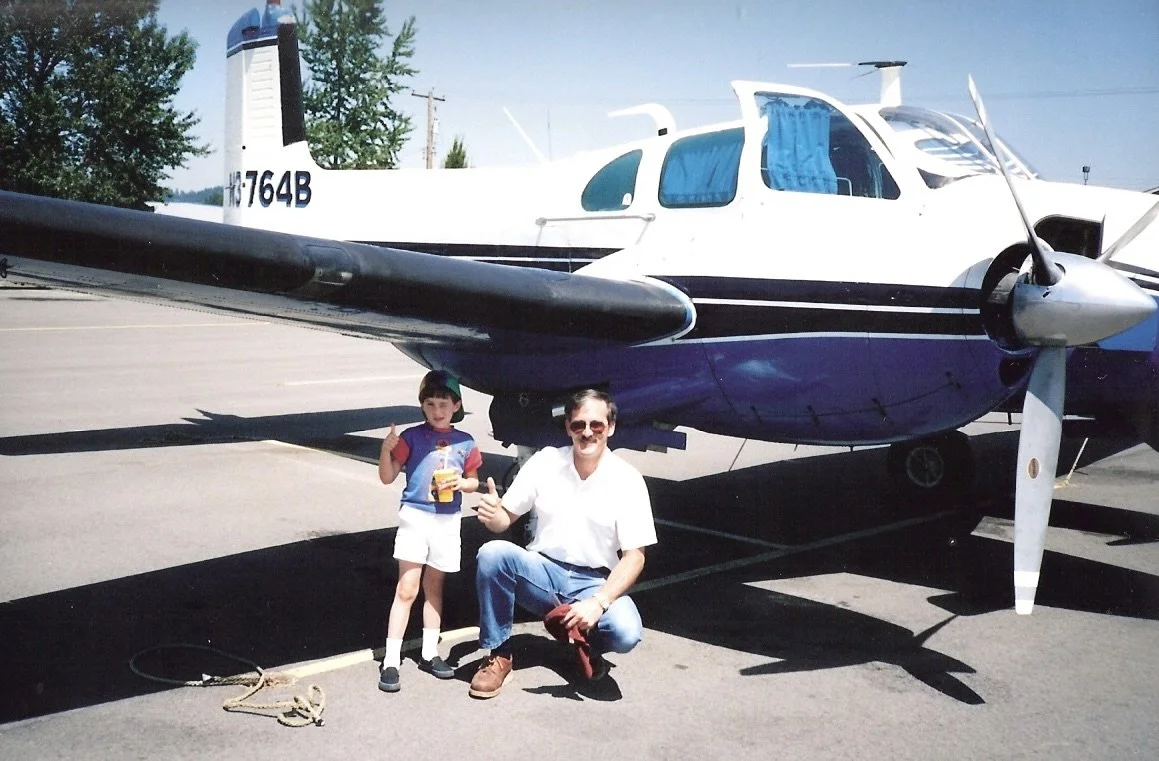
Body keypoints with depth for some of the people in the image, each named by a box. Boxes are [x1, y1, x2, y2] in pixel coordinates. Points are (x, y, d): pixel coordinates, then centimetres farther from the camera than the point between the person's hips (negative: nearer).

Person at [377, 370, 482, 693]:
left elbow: (474, 482, 13)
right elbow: (387, 477, -4)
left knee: (434, 588, 15)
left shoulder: (465, 443, 4)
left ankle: (429, 653, 26)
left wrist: (462, 483, -9)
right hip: (415, 517, -3)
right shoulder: (412, 437, -4)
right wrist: (386, 449, -21)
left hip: (448, 521, 3)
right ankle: (391, 662, -5)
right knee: (407, 590, -7)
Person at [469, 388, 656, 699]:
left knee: (625, 632, -31)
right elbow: (506, 519, 2)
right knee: (492, 553, -27)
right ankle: (498, 655, -10)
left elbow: (634, 557, -10)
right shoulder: (545, 462, -3)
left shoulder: (628, 480, -9)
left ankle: (584, 637, 6)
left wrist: (598, 602, -25)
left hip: (595, 582, -2)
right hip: (543, 571, 2)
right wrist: (493, 515, -24)